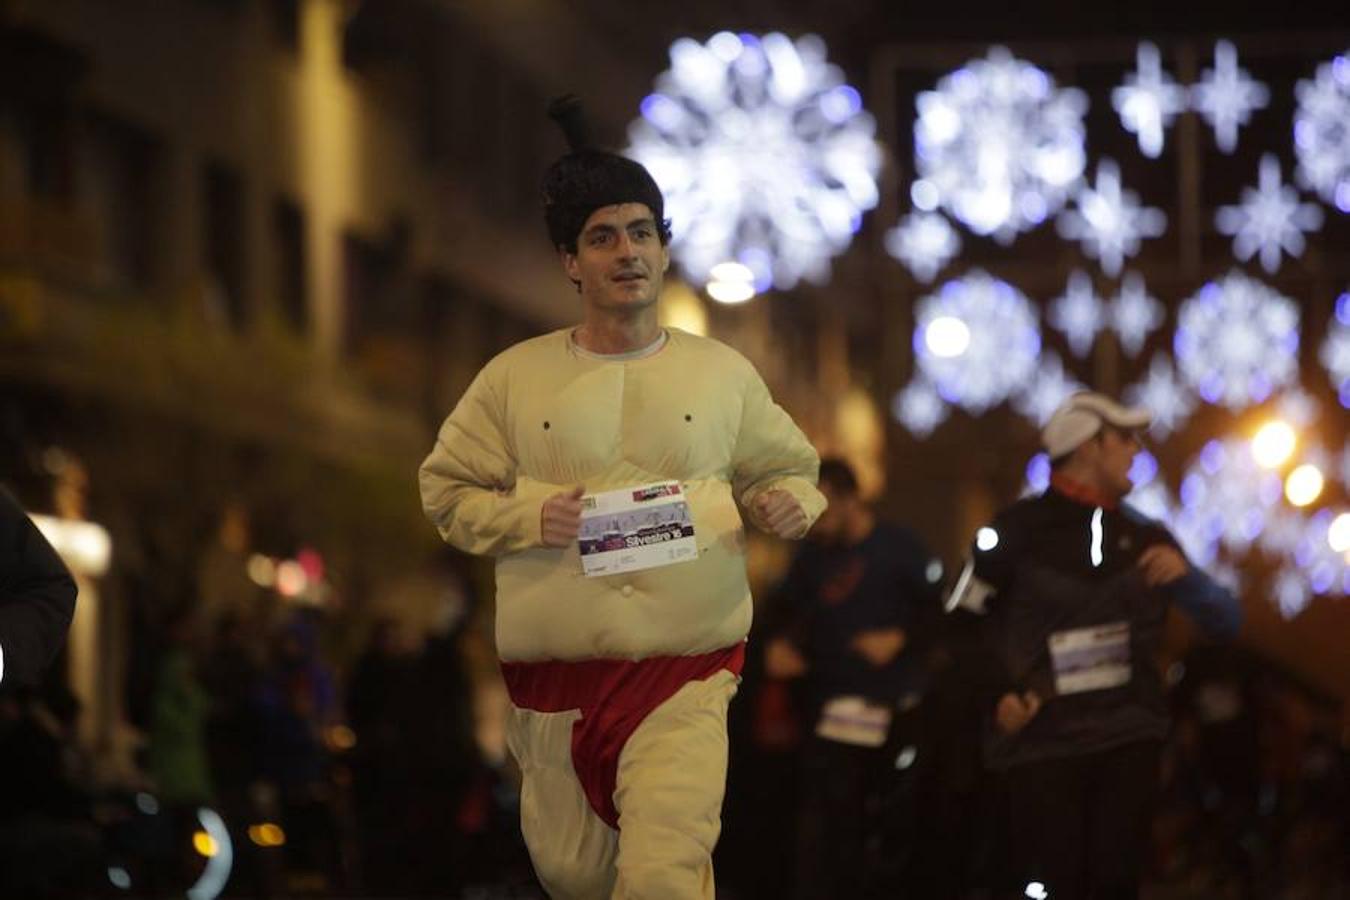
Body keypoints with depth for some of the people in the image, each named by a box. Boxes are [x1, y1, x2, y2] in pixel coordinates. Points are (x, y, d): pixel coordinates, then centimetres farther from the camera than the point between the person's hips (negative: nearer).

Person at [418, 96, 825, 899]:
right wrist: (529, 517, -11)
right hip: (557, 673, 1)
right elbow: (446, 490, 7)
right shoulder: (518, 378, 3)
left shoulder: (724, 375, 6)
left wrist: (790, 502, -6)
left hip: (687, 670, -1)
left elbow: (789, 468, 17)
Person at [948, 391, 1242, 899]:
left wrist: (1184, 575, -8)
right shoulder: (1019, 531, -1)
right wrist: (999, 694, -11)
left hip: (1128, 740, 4)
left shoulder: (1143, 536, 11)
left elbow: (1226, 622, 12)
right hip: (1041, 741, -4)